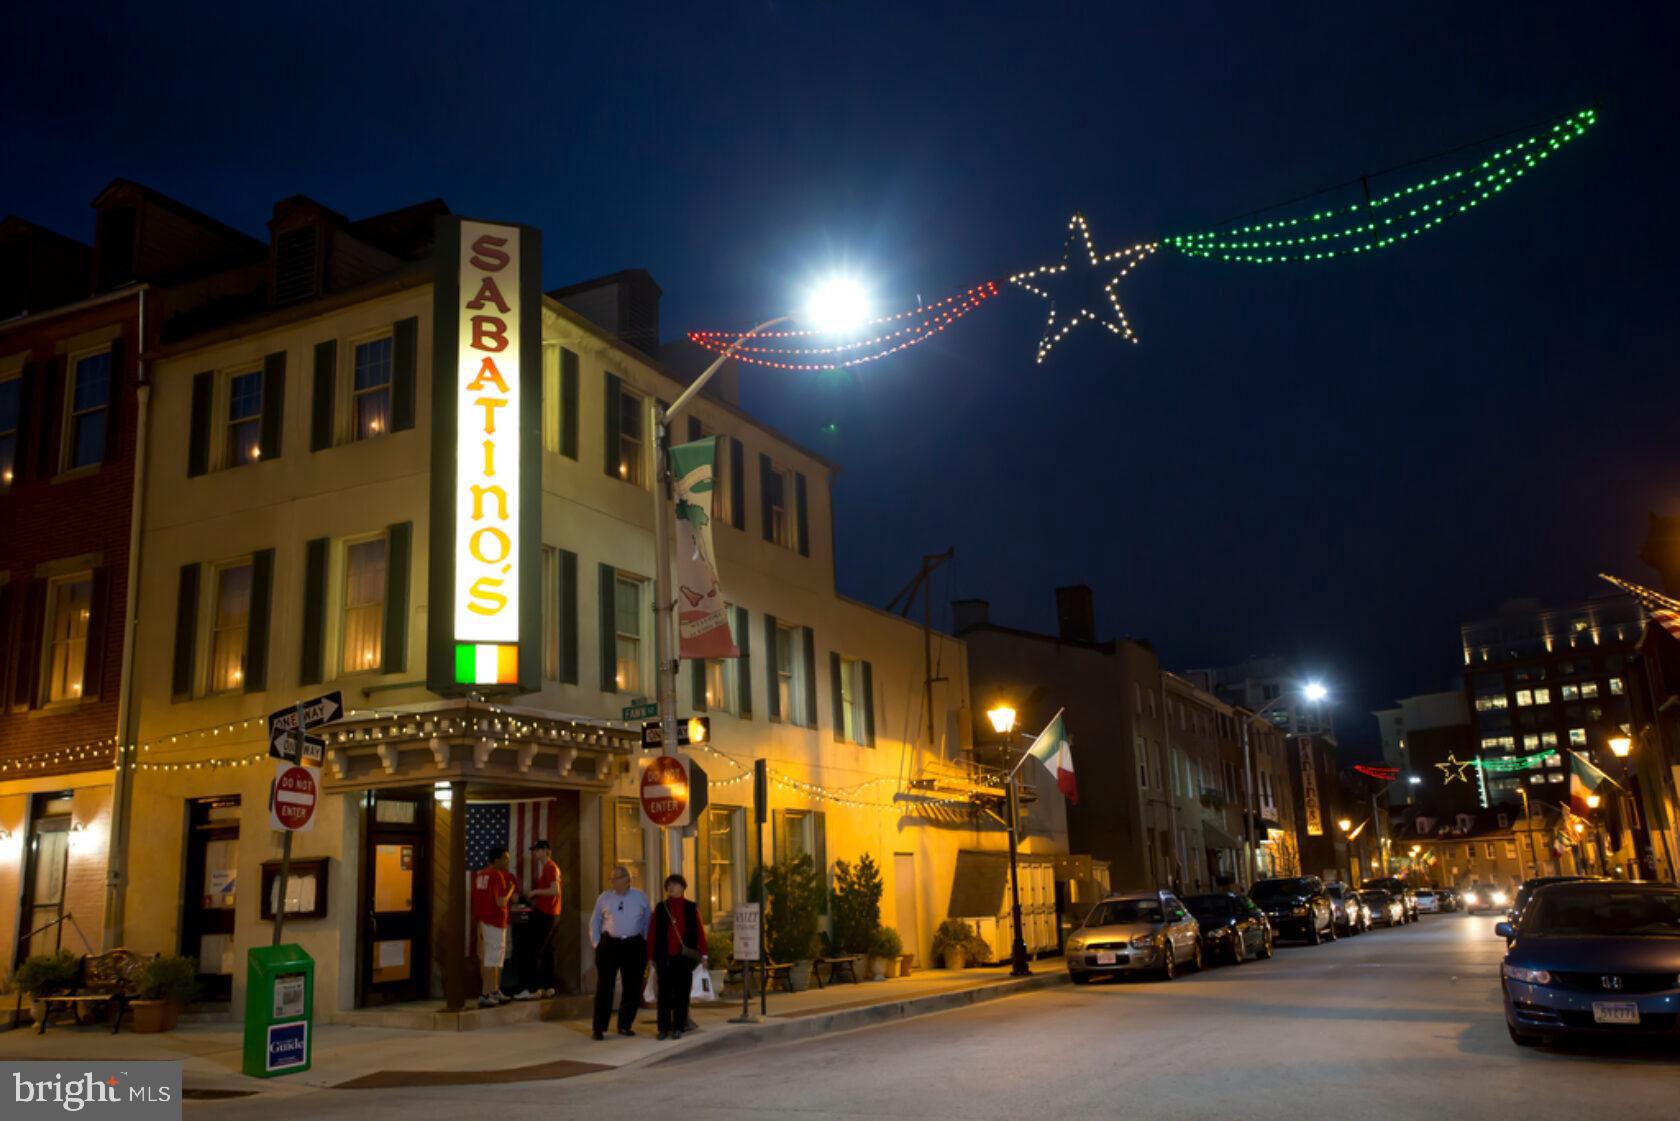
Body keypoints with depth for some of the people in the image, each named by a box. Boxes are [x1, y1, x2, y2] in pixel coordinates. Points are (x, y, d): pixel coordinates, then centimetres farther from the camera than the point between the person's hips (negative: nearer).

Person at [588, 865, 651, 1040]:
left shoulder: (640, 897, 3)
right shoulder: (605, 898, 4)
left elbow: (648, 921, 9)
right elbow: (594, 922, 11)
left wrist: (645, 943, 4)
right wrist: (596, 944, 3)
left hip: (634, 946, 1)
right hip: (609, 945, -1)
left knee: (632, 987, 5)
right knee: (604, 987, -2)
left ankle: (625, 1025, 20)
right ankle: (599, 1028, 5)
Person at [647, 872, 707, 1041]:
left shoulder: (691, 907, 4)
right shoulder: (660, 907, 5)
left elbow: (700, 931, 3)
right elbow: (652, 932, 5)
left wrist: (702, 953, -1)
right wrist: (652, 956, 2)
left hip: (685, 956, 0)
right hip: (665, 957, 0)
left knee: (682, 993, 4)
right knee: (664, 993, 3)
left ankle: (678, 1028, 12)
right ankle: (663, 1028, 11)